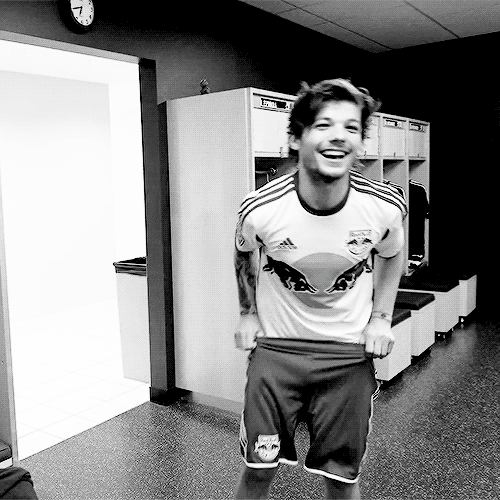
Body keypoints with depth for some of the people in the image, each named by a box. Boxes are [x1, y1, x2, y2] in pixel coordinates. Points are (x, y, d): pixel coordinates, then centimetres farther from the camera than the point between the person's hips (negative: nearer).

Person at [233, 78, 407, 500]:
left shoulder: (386, 206, -16)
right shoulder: (260, 209, -19)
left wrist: (381, 318, -1)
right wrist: (248, 314, 5)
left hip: (349, 353, 1)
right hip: (275, 346, 0)